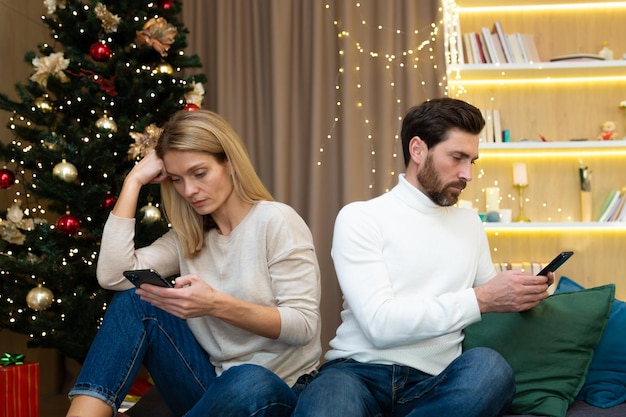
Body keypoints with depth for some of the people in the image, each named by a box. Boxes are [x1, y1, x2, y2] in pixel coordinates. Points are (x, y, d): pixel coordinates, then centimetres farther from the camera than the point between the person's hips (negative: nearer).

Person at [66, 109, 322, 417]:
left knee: (247, 383, -40)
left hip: (272, 391, -5)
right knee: (135, 299, -12)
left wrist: (216, 305, -29)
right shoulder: (187, 236, 7)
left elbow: (304, 326, -16)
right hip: (211, 384, 5)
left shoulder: (276, 221, -10)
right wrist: (134, 181, -3)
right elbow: (113, 276, -8)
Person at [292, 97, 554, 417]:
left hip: (431, 383, 6)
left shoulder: (470, 223, 17)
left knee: (489, 367, -30)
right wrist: (478, 299, -16)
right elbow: (380, 323, -13)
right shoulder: (359, 218, -1)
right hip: (358, 372, -6)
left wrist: (519, 294, 1)